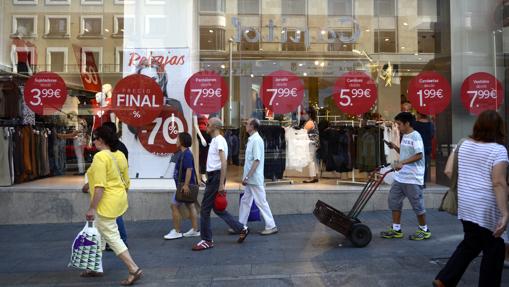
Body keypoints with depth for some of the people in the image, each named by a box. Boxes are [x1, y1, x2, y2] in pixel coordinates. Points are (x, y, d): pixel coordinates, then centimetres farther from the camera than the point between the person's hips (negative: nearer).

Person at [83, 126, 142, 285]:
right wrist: (122, 197, 23)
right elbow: (126, 181, 12)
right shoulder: (120, 155, 7)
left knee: (112, 237, -3)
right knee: (100, 232, 22)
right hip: (118, 199, 10)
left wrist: (92, 208, -20)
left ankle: (134, 270, -4)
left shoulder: (100, 157, -19)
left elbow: (100, 186, -24)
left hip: (107, 202, -10)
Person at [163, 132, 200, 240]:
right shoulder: (184, 153, 13)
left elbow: (189, 169, -25)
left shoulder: (186, 154, -18)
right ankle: (195, 230, 18)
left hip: (184, 185, -10)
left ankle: (176, 232, 3)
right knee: (190, 206, 12)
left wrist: (186, 185, -28)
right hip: (184, 184, 10)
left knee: (174, 206, -4)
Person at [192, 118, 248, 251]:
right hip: (212, 177, 10)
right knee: (218, 209, 13)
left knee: (205, 209, -2)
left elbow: (224, 163, -21)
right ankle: (242, 229, 20)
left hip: (216, 177, -10)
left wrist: (221, 184, -24)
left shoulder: (219, 140, -13)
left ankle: (206, 241, 9)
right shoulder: (214, 140, 17)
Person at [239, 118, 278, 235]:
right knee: (245, 201, 14)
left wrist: (247, 177, -22)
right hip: (250, 179, 10)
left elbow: (257, 161, -22)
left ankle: (271, 226, 8)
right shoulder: (251, 139, 12)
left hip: (254, 179, -10)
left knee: (261, 202, -2)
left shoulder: (256, 140, -17)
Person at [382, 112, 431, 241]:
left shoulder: (415, 136, -14)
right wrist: (395, 147, 6)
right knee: (394, 201, 10)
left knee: (417, 204, 3)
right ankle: (396, 229, 19)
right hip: (400, 176, 9)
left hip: (413, 178, -9)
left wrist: (402, 162, -27)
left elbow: (419, 155, -21)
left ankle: (424, 230, 20)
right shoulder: (404, 136, 13)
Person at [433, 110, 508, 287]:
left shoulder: (464, 145, 8)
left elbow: (453, 172, 18)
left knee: (470, 244, 18)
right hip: (486, 207, -6)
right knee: (493, 249, 11)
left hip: (465, 204, 7)